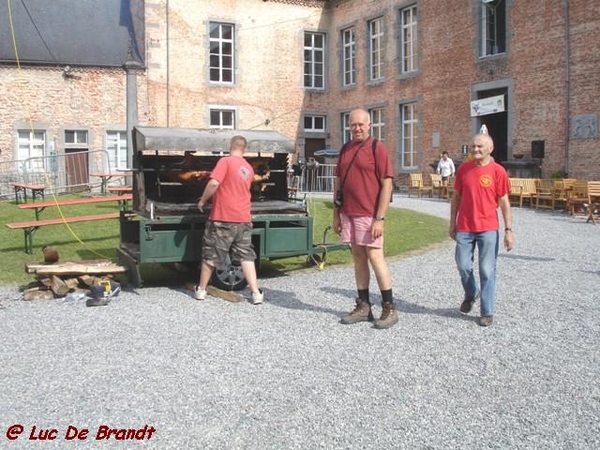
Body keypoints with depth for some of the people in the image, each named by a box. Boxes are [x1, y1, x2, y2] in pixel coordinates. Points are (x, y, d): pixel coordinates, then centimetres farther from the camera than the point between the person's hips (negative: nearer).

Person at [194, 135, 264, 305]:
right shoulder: (249, 169, 12)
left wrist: (203, 200, -5)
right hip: (243, 219, 5)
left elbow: (214, 183, -20)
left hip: (223, 218, -5)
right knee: (246, 256, 7)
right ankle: (256, 293, 0)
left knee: (211, 254, 9)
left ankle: (201, 290, 21)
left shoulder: (225, 161, -8)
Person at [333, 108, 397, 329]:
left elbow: (387, 184, -11)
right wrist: (336, 214, 13)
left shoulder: (377, 148, -6)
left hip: (368, 215, -6)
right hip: (348, 214, 6)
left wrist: (380, 218, -17)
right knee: (358, 258, 10)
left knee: (375, 257, -5)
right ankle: (363, 307, 19)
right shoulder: (345, 150, 13)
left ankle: (389, 309, 6)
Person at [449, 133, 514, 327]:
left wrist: (508, 230, -6)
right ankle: (471, 293, 36)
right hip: (464, 228, 3)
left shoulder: (498, 171, -5)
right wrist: (452, 223, 10)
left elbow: (504, 202, -3)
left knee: (487, 270, 1)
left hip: (488, 229, -3)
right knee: (463, 266, 7)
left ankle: (487, 312, 12)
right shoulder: (463, 169, 4)